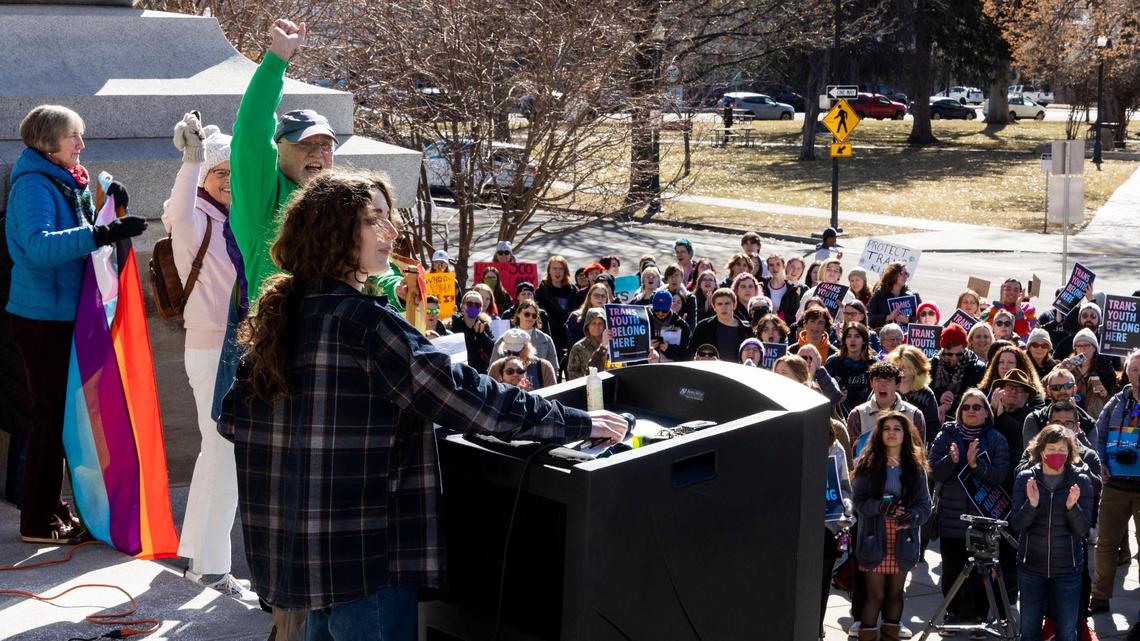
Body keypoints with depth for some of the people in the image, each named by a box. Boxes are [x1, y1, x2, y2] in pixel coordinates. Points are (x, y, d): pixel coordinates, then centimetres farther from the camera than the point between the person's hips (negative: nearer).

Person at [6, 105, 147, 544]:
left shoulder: (67, 183, 13)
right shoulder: (33, 184, -15)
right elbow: (38, 246, -31)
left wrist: (109, 210, 3)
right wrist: (101, 234, -39)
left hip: (66, 314, 9)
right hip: (42, 317, -9)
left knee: (62, 414, 16)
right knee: (50, 417, -3)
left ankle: (53, 505, 27)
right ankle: (37, 522, 6)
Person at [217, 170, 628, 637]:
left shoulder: (280, 315, 7)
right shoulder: (362, 320, -18)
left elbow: (233, 419, 12)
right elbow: (462, 396, -21)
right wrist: (577, 424, -15)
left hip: (296, 546, 9)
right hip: (363, 554, -9)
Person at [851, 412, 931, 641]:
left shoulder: (916, 466, 7)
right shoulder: (866, 464, 1)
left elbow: (925, 504, 3)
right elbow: (858, 500, -5)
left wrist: (913, 516, -18)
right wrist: (880, 506, -24)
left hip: (903, 540, 2)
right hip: (874, 540, -2)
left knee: (895, 594, 9)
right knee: (875, 594, -5)